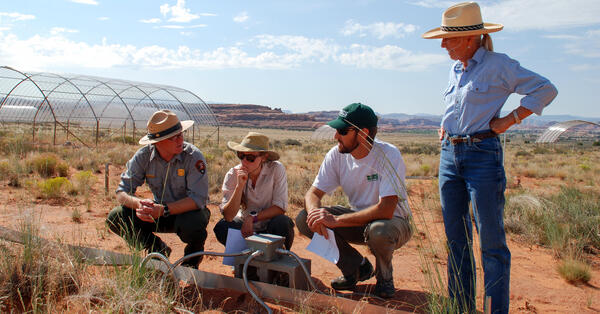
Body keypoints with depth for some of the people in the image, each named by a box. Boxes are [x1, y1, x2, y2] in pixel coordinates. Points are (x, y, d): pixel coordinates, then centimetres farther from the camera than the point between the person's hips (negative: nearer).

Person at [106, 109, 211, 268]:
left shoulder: (193, 156, -22)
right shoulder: (144, 155, -11)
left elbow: (198, 199, -28)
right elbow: (122, 192, -11)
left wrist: (164, 210, -39)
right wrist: (139, 203, -34)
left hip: (188, 211, -3)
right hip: (160, 212, 4)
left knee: (191, 225, -38)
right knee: (115, 218, -15)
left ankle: (192, 260, 1)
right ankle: (159, 250, 10)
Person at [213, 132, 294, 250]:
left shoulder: (276, 169, -17)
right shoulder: (233, 175, -14)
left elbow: (280, 208, -17)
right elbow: (228, 216, -21)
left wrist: (252, 217, -26)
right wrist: (240, 186, -31)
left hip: (270, 227, -1)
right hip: (244, 225, 1)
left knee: (282, 222, -32)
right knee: (221, 227, -25)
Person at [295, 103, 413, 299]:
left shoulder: (388, 155, -25)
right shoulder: (336, 155, -10)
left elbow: (386, 210, -34)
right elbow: (313, 193, -7)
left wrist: (336, 220, -36)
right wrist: (315, 213, -32)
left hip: (394, 221, -5)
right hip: (358, 220, 5)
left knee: (378, 230, -40)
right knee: (304, 219, -14)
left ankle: (384, 276, -3)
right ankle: (358, 267, 5)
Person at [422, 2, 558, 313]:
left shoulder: (498, 65, -6)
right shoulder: (455, 70, 14)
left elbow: (546, 89, -3)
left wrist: (511, 119, -9)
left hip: (483, 154, -7)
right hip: (450, 155, 7)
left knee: (491, 241, -3)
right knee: (456, 239, 10)